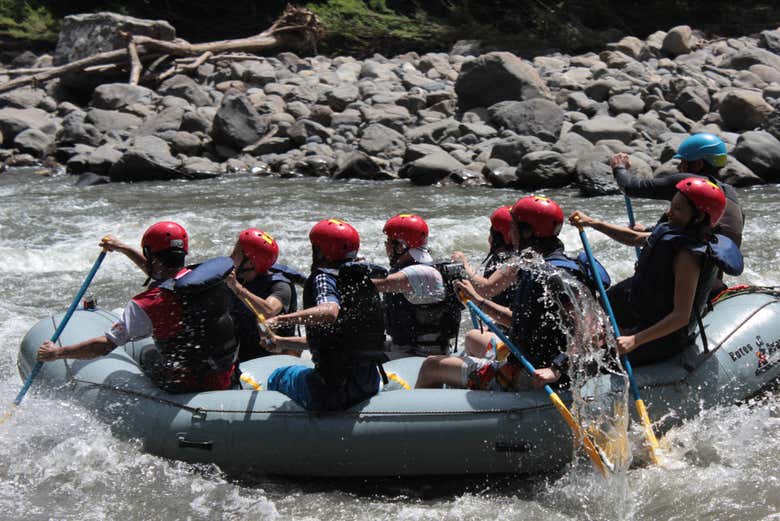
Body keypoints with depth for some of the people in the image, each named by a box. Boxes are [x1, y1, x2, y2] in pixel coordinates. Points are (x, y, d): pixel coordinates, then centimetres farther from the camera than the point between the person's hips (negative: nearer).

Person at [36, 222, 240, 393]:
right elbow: (162, 273, 20)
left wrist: (57, 353, -6)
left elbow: (105, 346, -19)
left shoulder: (146, 304, -21)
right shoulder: (209, 275, -1)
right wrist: (123, 248, 31)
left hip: (184, 387, -5)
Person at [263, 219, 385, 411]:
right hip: (370, 386, 7)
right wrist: (282, 342, 27)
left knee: (277, 378, 21)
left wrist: (279, 320, -35)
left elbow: (330, 311, -34)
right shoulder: (362, 279, 15)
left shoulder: (323, 277, -9)